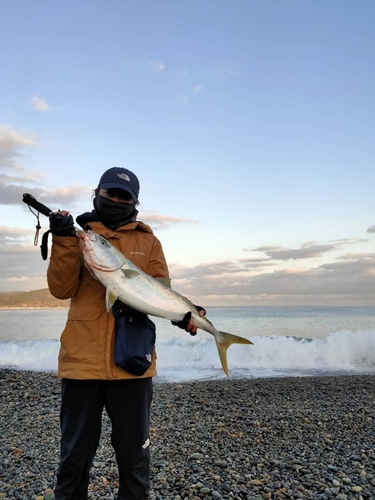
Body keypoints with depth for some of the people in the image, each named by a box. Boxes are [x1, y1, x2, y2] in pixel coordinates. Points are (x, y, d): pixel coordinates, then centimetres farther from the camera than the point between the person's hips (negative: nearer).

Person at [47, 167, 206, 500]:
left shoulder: (148, 241, 8)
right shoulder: (79, 234, 7)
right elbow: (61, 289, -3)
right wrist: (64, 241, -15)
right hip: (82, 357, 0)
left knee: (134, 452, 14)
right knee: (76, 452, 14)